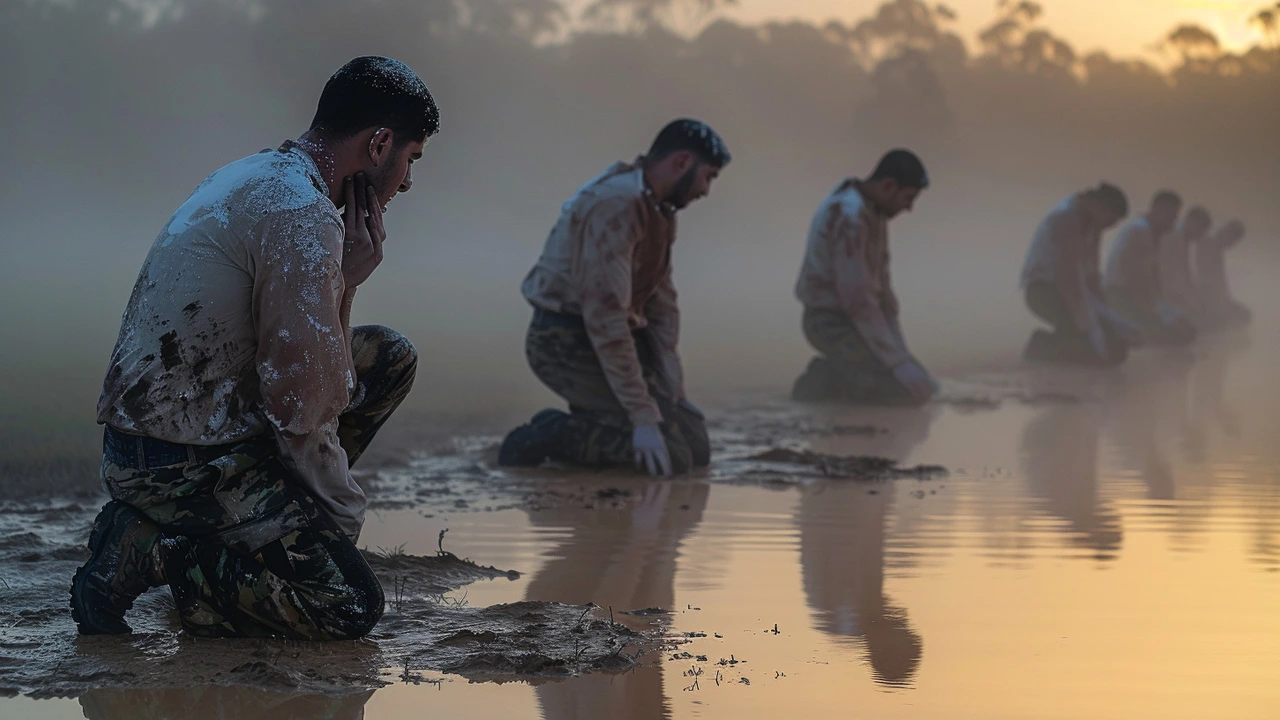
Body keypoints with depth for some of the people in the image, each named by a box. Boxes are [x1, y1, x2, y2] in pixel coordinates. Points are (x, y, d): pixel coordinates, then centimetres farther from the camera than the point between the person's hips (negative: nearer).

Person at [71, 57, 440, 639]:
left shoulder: (257, 177, 12)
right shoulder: (302, 215, -21)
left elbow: (295, 359, 19)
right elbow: (302, 404, -21)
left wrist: (343, 280, 3)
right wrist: (348, 281, -6)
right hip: (177, 465, -10)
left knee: (389, 357, 17)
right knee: (350, 606, -16)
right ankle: (143, 552, -7)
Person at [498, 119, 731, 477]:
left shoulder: (658, 208, 10)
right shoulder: (617, 206, -23)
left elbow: (661, 302, 14)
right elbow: (605, 316, -28)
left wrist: (674, 391, 6)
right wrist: (643, 416, -29)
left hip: (611, 339, 10)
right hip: (569, 342, -10)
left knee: (696, 446, 10)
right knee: (670, 455, -19)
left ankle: (581, 427, 12)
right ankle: (549, 436, -10)